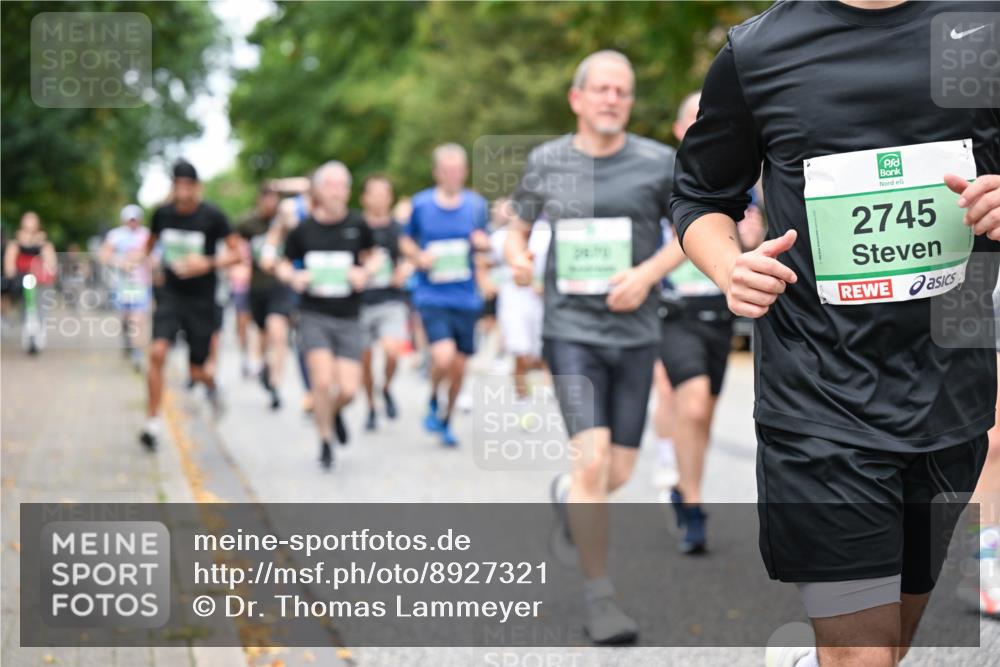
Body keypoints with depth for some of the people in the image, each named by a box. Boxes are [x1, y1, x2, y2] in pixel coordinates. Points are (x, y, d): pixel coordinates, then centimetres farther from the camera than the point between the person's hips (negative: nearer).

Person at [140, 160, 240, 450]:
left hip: (202, 299, -1)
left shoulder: (212, 216, -10)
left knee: (197, 370, 5)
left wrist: (208, 264, -20)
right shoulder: (162, 213, 0)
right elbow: (151, 241, 20)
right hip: (170, 294, 1)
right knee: (157, 352, -21)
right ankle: (153, 421, -11)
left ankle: (210, 383, 45)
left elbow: (236, 252, -6)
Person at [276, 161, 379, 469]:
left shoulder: (357, 225, -1)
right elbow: (283, 266, 10)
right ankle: (325, 441, 7)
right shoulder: (303, 229, -3)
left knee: (348, 389, -4)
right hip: (314, 315, -1)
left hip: (348, 318, 1)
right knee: (322, 380, -15)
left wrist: (365, 273, -6)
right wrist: (294, 277, -11)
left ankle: (334, 412, 33)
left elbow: (372, 257, 15)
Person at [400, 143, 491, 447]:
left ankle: (446, 420, 30)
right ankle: (433, 402, 9)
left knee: (459, 366, 7)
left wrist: (484, 243, -7)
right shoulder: (421, 204, -1)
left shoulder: (476, 204, 4)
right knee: (443, 357, -21)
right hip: (432, 295, -3)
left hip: (466, 297, 3)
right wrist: (418, 257, -8)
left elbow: (485, 243, 16)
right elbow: (406, 241, 12)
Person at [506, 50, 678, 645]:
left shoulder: (659, 162, 0)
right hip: (571, 330, -1)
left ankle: (568, 493, 44)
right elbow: (520, 227, 16)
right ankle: (599, 593, -2)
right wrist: (517, 255, -6)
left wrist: (649, 271, -10)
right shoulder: (546, 162, 3)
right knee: (593, 458, -16)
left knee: (619, 473, 7)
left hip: (635, 333, 2)